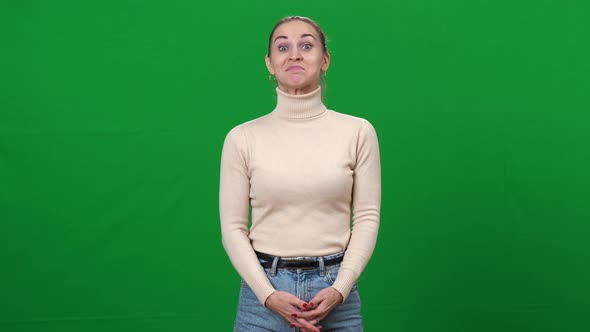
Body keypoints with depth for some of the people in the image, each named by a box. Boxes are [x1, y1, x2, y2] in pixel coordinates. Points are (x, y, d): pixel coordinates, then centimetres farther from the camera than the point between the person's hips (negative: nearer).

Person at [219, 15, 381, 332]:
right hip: (263, 289, 0)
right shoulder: (242, 137, -1)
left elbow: (367, 218, -1)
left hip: (334, 289, 0)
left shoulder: (357, 131, -1)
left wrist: (339, 290, -12)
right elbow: (232, 227, -2)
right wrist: (268, 294, -12)